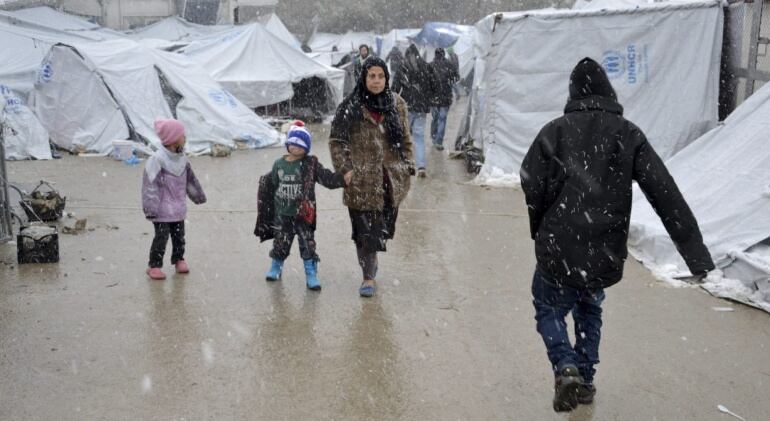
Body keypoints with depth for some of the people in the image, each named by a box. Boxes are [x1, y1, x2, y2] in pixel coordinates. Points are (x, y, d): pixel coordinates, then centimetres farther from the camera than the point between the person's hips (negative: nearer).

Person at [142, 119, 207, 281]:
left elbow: (190, 179, 18)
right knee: (161, 236, -3)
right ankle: (154, 265, 8)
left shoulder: (182, 158, 4)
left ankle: (178, 259, 31)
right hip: (163, 209, -7)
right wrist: (151, 208, -20)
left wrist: (198, 195, 26)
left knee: (179, 235, 15)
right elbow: (151, 184, -19)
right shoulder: (157, 159, -19)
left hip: (178, 207, 7)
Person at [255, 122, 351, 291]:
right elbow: (271, 185, 13)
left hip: (303, 214, -2)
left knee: (308, 244, -3)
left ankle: (311, 275, 6)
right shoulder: (279, 164, 3)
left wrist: (342, 179, -29)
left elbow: (327, 178, -13)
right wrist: (270, 208, 15)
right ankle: (276, 267, 36)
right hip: (282, 213, 3)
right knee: (281, 243, 13)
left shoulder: (310, 165, -6)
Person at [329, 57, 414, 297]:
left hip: (391, 180, 4)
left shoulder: (397, 105, 7)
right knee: (365, 230, -2)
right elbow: (336, 142, -2)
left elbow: (405, 139, 16)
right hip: (362, 180, -4)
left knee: (383, 228, 12)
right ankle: (369, 277, 8)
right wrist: (345, 170, -9)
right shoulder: (350, 108, -5)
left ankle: (370, 261, 36)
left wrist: (407, 165, 9)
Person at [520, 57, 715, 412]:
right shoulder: (629, 134, 0)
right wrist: (696, 252, -7)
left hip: (558, 251, -2)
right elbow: (666, 194, -6)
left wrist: (541, 232, 10)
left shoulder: (555, 131, -4)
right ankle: (585, 378, 29)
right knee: (589, 311, 28)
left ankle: (567, 367, -5)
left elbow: (532, 185, -7)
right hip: (605, 255, 3)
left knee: (549, 309, 18)